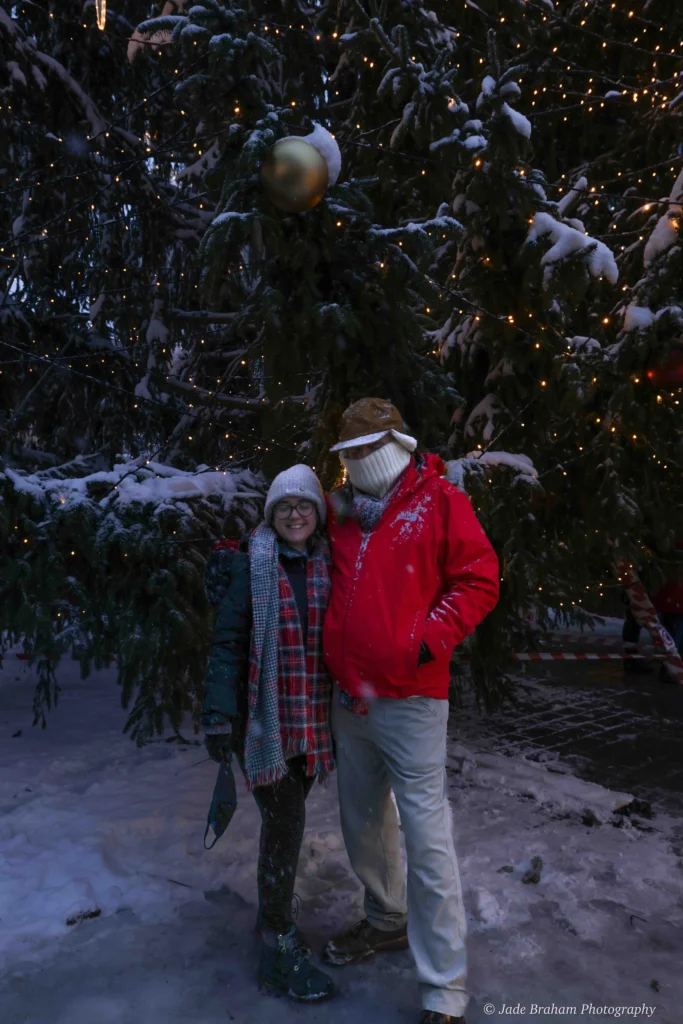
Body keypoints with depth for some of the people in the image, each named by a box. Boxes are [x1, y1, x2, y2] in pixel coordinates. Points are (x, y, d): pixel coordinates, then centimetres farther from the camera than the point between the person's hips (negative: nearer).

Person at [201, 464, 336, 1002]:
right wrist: (219, 714, -12)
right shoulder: (249, 563, -6)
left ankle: (274, 912, 36)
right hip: (263, 713, -4)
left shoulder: (328, 564, 6)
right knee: (286, 820, -4)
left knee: (286, 817, 14)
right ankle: (278, 948, 13)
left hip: (313, 714, 4)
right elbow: (228, 642, -8)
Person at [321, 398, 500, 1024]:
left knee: (426, 836, -1)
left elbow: (479, 579, -8)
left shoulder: (440, 501, -5)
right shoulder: (343, 510, 11)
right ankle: (386, 922, 45)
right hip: (348, 695, 7)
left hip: (409, 698, -6)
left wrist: (431, 638, -17)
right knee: (363, 819, 21)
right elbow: (324, 580, 25)